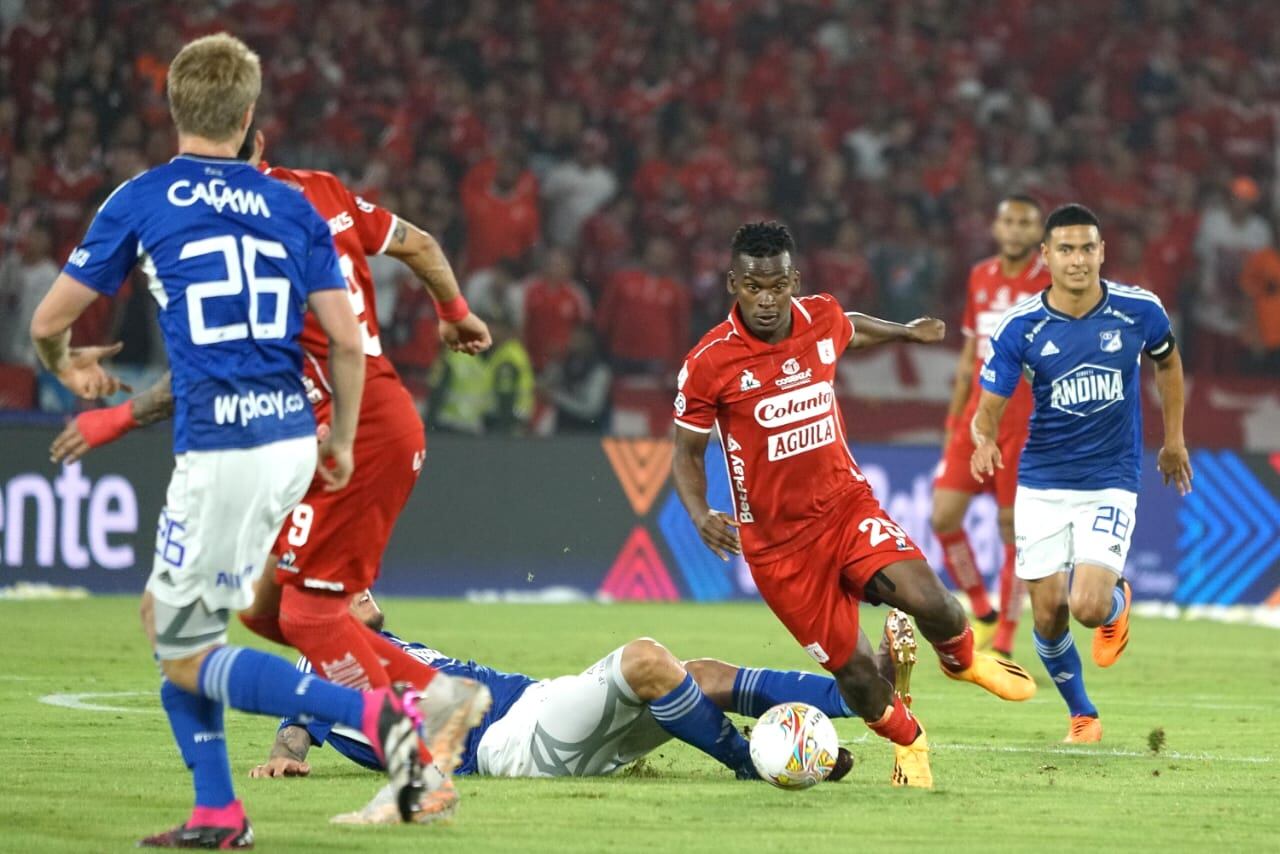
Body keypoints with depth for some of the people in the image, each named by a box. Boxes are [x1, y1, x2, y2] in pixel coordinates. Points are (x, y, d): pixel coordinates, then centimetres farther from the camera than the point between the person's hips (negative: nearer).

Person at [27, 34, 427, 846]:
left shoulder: (140, 200, 0)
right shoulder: (291, 207, 10)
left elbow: (49, 320, 7)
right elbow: (348, 339, 5)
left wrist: (69, 364, 30)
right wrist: (342, 442, 20)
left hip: (221, 449, -6)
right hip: (292, 440, 6)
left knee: (190, 655, 3)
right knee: (169, 617, 21)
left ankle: (371, 711, -16)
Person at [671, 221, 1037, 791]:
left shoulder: (823, 319, -5)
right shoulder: (708, 365, -16)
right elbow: (687, 451, -3)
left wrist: (906, 333, 38)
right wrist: (701, 516, -20)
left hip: (846, 503, 3)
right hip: (777, 541, -3)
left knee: (927, 600, -22)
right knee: (853, 671, -4)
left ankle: (962, 658, 15)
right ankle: (908, 744, 30)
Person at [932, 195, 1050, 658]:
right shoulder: (980, 278, 10)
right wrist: (953, 421, 16)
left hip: (1027, 424, -5)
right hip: (977, 418, 5)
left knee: (1013, 529, -2)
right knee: (944, 518, -4)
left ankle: (1003, 644, 8)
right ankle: (982, 615, 15)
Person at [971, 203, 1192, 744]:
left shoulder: (1139, 310, -8)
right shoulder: (1020, 327, -10)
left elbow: (1167, 361, 14)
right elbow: (989, 406, -10)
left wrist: (1174, 439, 17)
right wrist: (984, 440, -33)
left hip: (1110, 483, -1)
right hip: (1042, 486, 1)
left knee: (1088, 607, -17)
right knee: (1049, 614, 2)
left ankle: (1117, 603, 22)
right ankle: (1081, 714, 28)